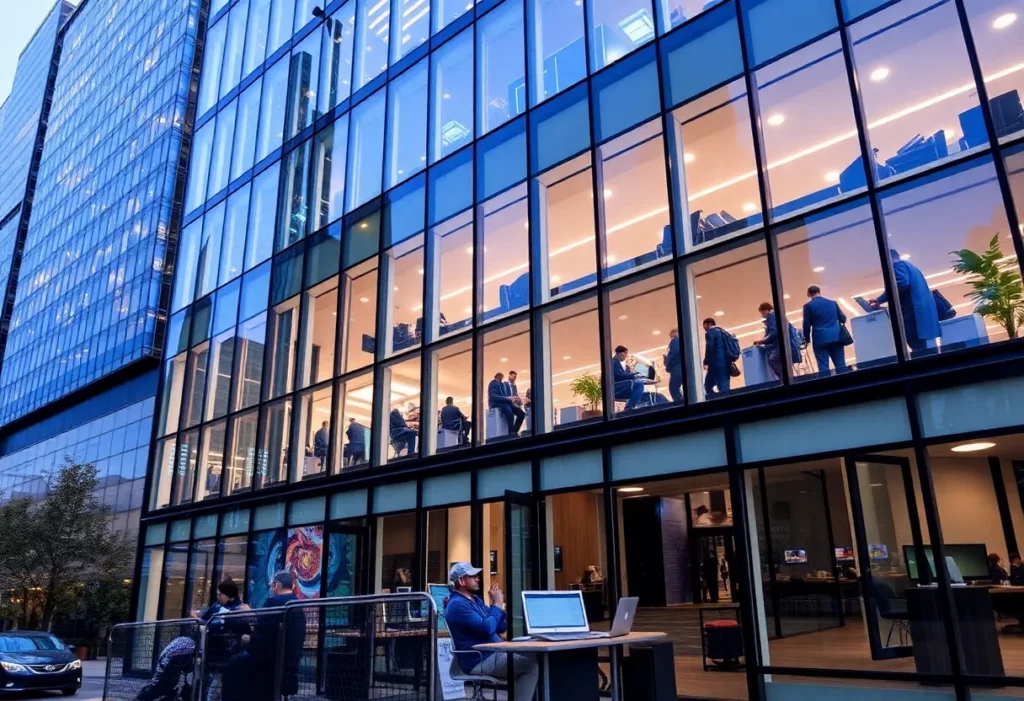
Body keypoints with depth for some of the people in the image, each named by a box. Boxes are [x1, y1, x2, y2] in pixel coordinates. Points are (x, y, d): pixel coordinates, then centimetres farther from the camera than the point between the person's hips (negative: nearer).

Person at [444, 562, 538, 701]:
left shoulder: (475, 599, 17)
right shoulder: (457, 604, -13)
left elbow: (501, 628, 18)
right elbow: (486, 629, -24)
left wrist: (500, 606, 2)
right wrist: (497, 604, -10)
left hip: (494, 653, 10)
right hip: (479, 661, -10)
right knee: (531, 664, -22)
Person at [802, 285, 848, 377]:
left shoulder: (808, 306, 1)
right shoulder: (832, 303, 13)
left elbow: (807, 324, -2)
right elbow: (843, 319, 16)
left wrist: (807, 338, 12)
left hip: (820, 339, -3)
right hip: (835, 337, 4)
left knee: (823, 366, -4)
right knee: (841, 364, 5)